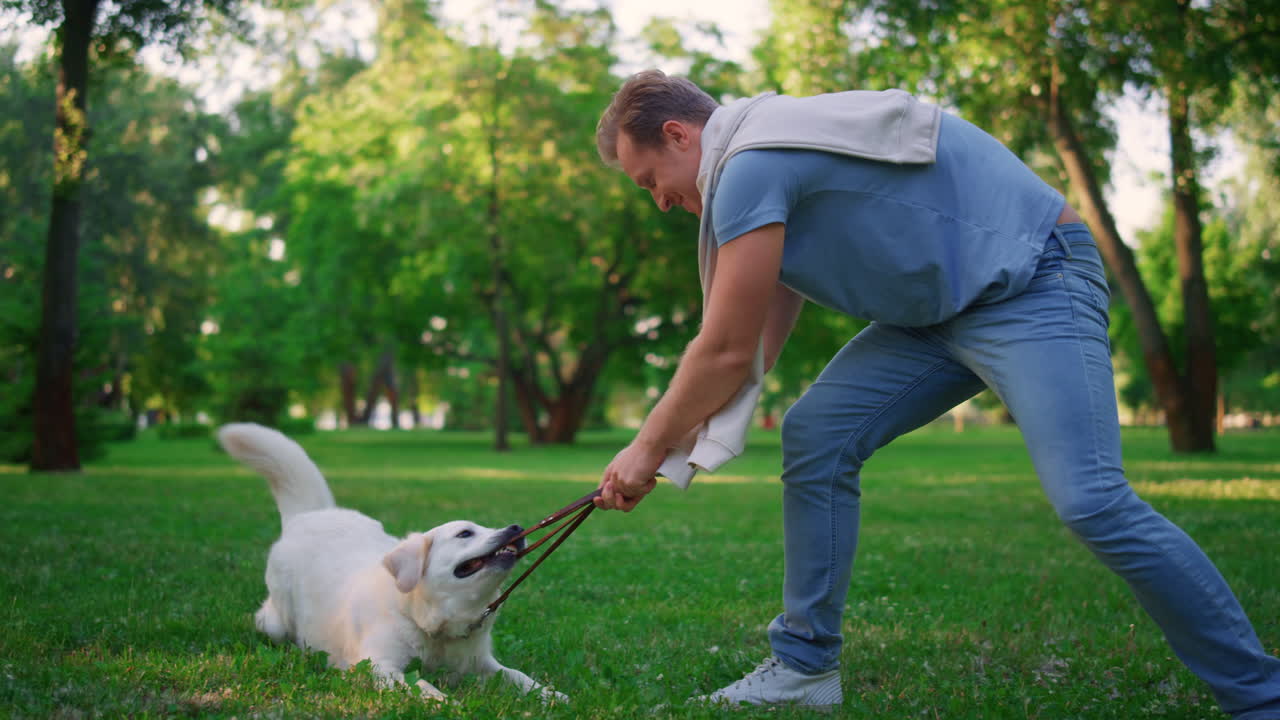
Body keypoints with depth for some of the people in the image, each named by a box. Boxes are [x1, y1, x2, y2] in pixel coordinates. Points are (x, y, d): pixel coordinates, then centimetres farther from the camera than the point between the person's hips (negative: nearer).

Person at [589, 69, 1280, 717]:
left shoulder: (750, 166, -18)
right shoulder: (767, 155, 14)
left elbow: (728, 353, -15)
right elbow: (755, 346, 16)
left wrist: (649, 448, -2)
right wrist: (683, 436, 8)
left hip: (1029, 281, -10)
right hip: (943, 308, 10)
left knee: (1091, 500, -21)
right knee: (814, 434, -1)